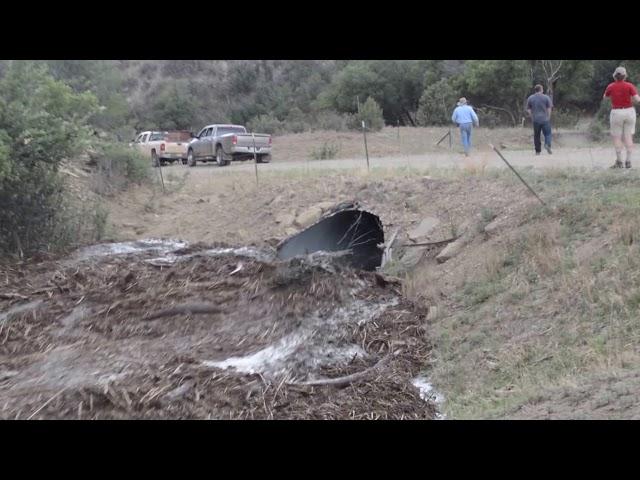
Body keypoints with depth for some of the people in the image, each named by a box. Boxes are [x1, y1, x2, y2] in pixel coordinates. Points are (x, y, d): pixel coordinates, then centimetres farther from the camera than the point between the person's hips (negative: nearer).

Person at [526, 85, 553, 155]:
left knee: (536, 135, 7)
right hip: (545, 119, -2)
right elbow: (549, 109, -1)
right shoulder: (546, 97, 0)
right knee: (547, 133, 5)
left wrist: (532, 117, 12)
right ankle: (547, 144, -20)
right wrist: (548, 118, 8)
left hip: (535, 120, 2)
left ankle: (537, 151, 7)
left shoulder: (530, 98, 4)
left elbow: (528, 110, 5)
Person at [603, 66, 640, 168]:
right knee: (628, 137, 5)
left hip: (616, 114, -1)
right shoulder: (629, 85, -7)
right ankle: (628, 161, 0)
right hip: (629, 112, 1)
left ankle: (619, 162, 0)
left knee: (617, 138, 5)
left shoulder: (610, 86, -5)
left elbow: (604, 97, 14)